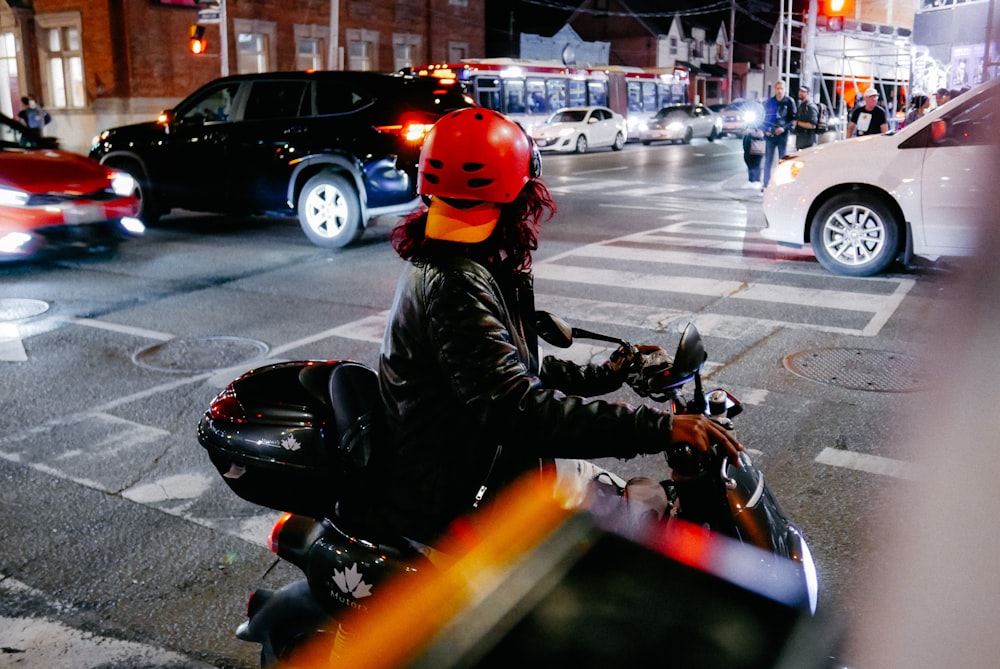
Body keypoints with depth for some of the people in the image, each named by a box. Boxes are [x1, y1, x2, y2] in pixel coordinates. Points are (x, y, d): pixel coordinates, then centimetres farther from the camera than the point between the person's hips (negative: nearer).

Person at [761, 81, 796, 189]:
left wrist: (784, 128, -17)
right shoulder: (768, 102, 6)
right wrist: (766, 130, -2)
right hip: (770, 135, 2)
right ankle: (766, 185, 7)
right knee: (768, 161, 3)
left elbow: (793, 119, -2)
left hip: (783, 135, -2)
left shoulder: (789, 102, -2)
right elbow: (764, 117, 12)